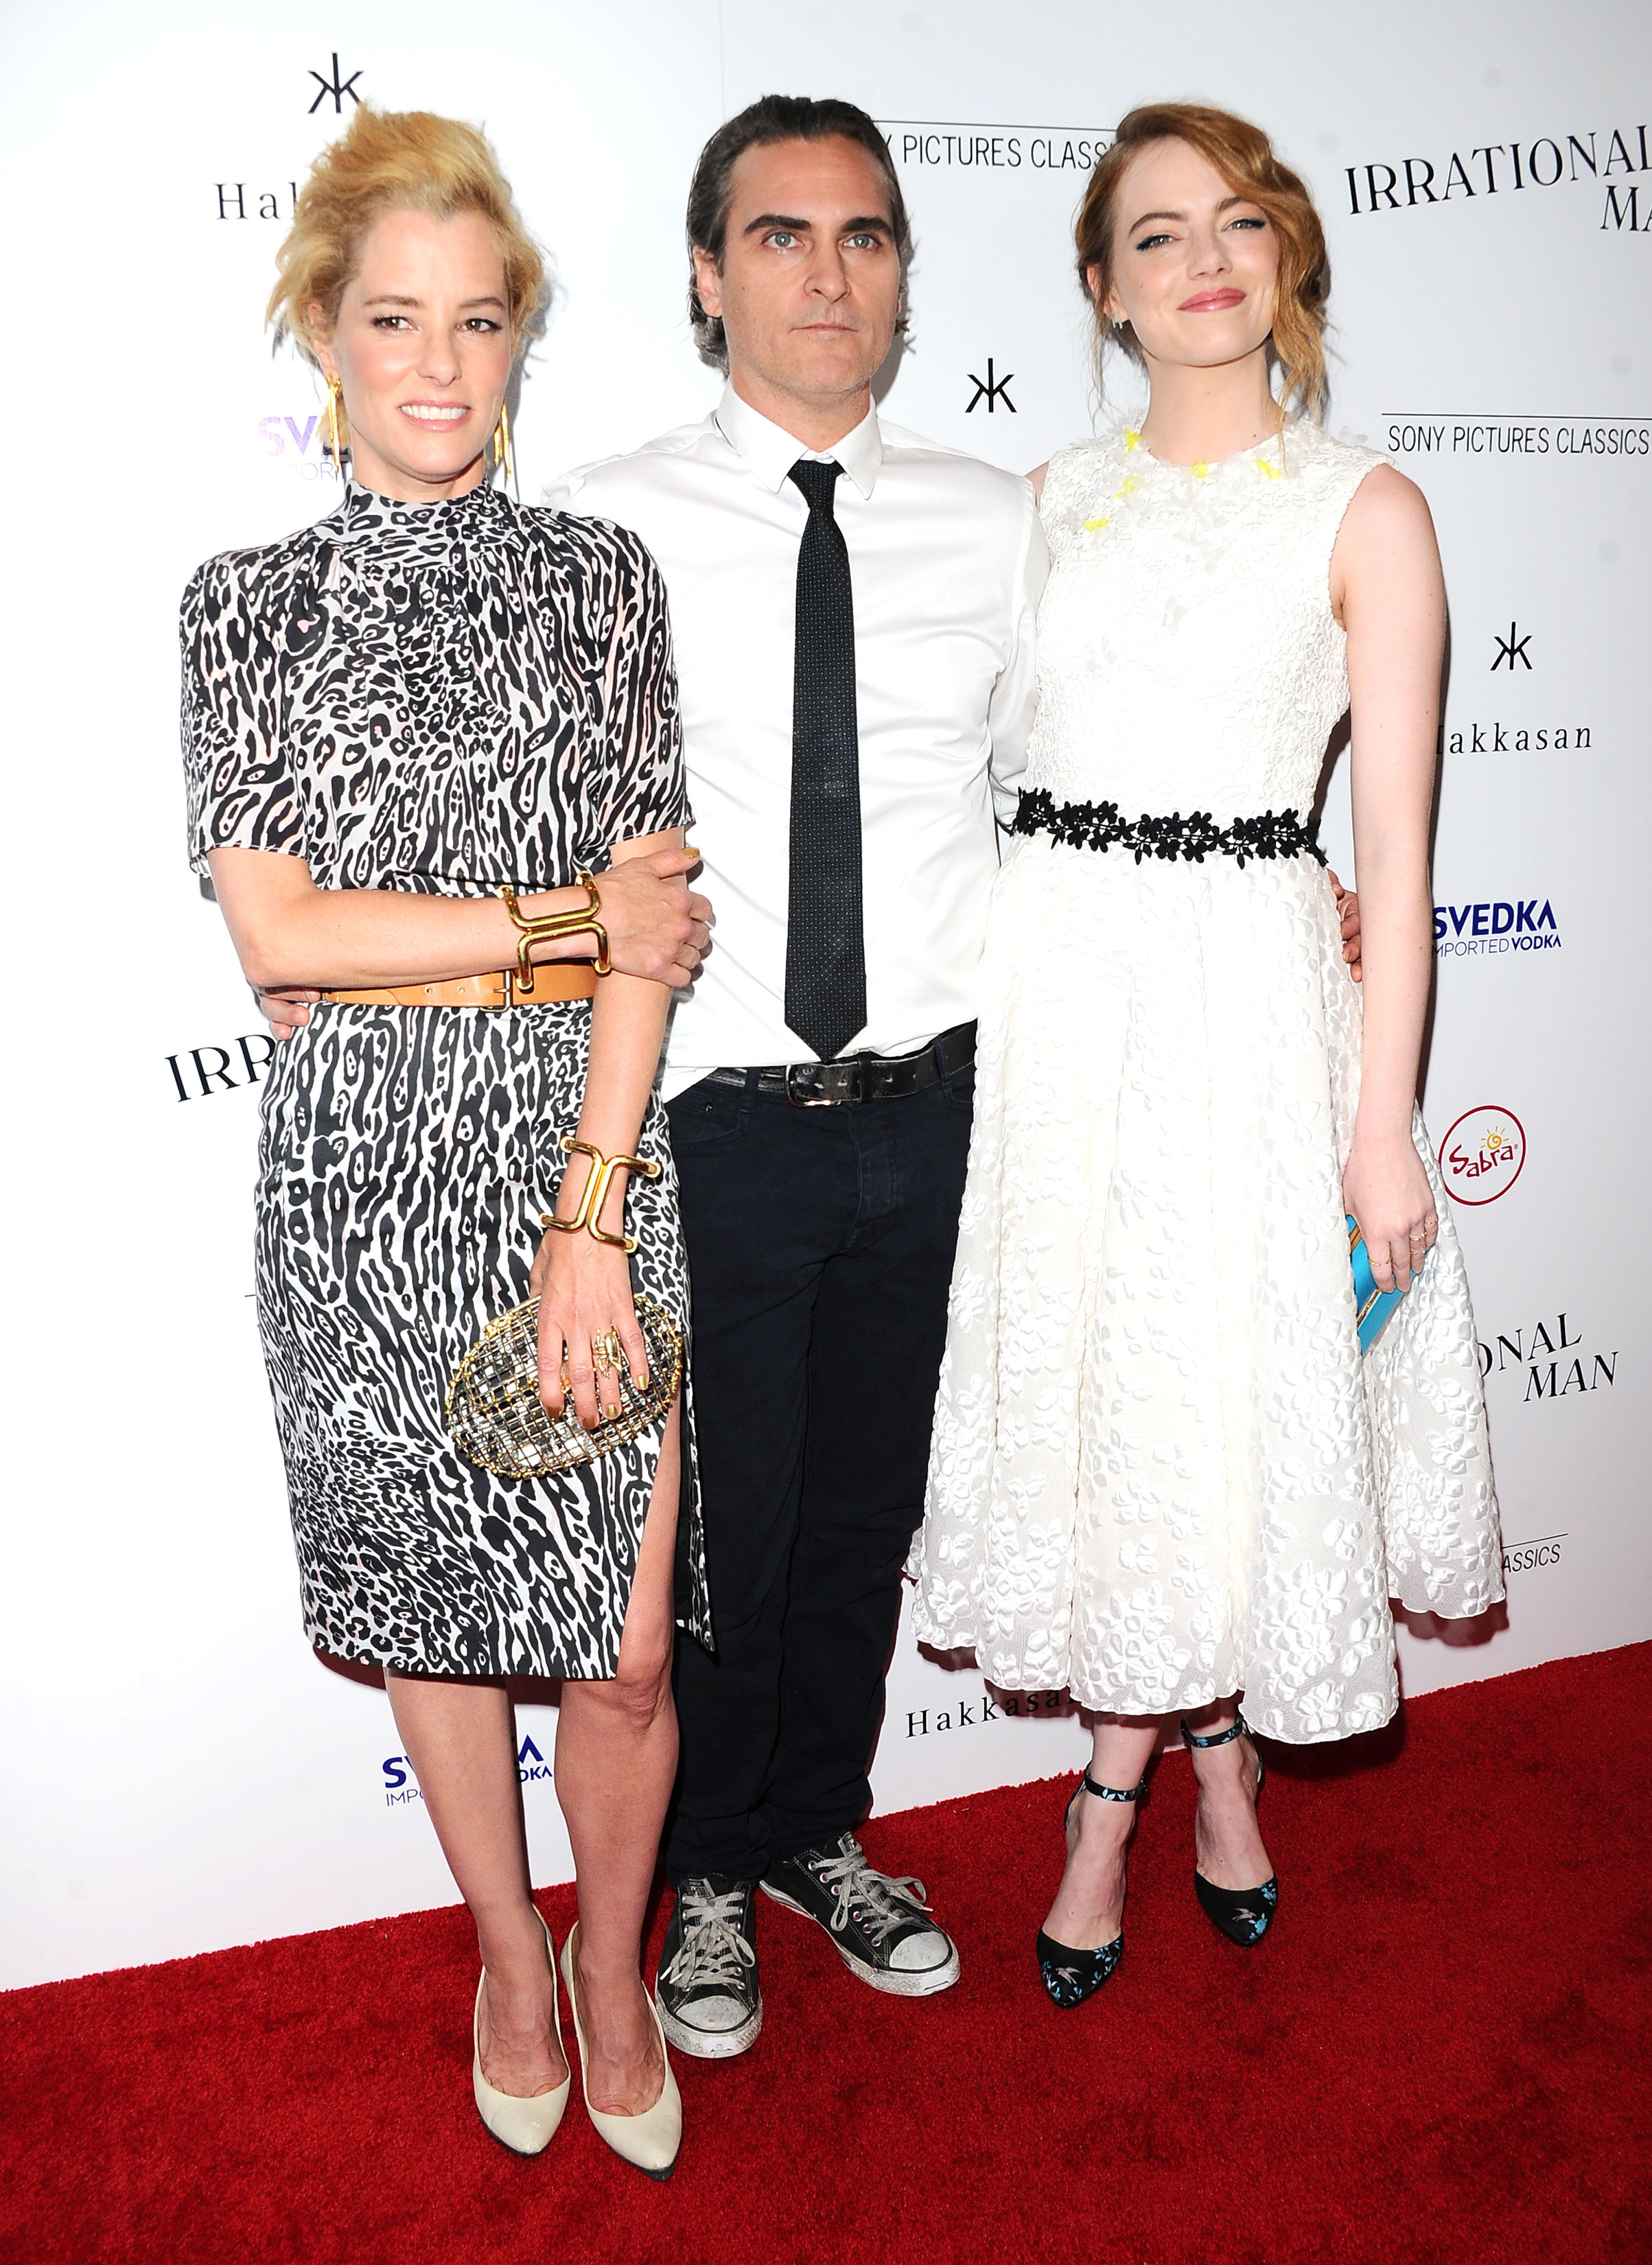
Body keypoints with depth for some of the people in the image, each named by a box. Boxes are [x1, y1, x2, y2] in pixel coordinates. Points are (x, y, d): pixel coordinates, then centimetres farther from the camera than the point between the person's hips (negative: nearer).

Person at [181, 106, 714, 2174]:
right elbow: (278, 933, -7)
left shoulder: (599, 576, 4)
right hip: (367, 1164, 1)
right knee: (434, 1609, 15)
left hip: (587, 1143, 0)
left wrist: (593, 1213, -11)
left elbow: (649, 935, -3)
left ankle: (613, 1972, 33)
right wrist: (569, 917, -10)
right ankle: (510, 1958, 41)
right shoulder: (250, 603, 3)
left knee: (623, 1641, 3)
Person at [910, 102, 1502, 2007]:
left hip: (1244, 986, -3)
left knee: (1224, 1392, 5)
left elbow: (1394, 842, -3)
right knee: (1079, 1384, 9)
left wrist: (1383, 1119, -7)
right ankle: (1195, 1752, 31)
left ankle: (1130, 1784, 30)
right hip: (1049, 985, 3)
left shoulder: (1362, 513, 0)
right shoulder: (1049, 497, 10)